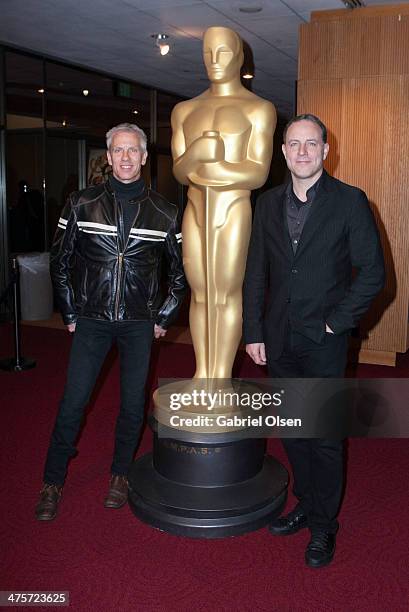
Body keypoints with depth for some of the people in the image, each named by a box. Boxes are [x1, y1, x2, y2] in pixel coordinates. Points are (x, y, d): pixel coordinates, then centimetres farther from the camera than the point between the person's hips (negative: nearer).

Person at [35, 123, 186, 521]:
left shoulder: (164, 213, 0)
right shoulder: (82, 205, -2)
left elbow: (181, 271, 9)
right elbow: (60, 263, 5)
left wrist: (165, 317, 6)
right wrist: (70, 315, 3)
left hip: (139, 324, 1)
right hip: (92, 320, 0)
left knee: (133, 402, 9)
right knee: (72, 402, 2)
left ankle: (120, 473, 30)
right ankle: (53, 481, 19)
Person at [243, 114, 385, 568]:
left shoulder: (350, 201, -5)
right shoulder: (268, 203, 7)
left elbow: (372, 271, -6)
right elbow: (256, 273, 9)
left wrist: (336, 323, -11)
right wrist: (253, 332, 5)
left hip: (324, 341, -4)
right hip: (279, 340, 4)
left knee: (325, 436, 5)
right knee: (292, 431, 15)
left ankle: (323, 525, 23)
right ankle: (305, 505, 34)